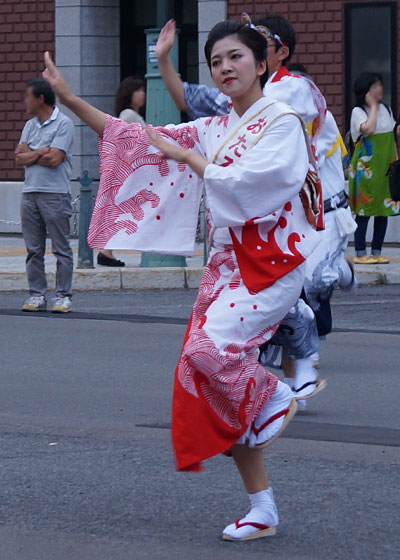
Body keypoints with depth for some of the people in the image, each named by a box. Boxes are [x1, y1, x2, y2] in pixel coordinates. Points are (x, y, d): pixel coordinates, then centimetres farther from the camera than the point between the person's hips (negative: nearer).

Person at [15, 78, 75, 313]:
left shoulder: (64, 124, -5)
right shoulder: (30, 125, 17)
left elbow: (55, 159, -15)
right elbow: (20, 158, 7)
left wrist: (30, 153, -2)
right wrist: (42, 152, -6)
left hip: (55, 193, -7)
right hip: (30, 192, 7)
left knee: (61, 248, -2)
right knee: (34, 249, 7)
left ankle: (63, 296, 1)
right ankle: (37, 295, 11)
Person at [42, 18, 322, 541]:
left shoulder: (282, 121, -5)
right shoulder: (213, 129, 14)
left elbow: (245, 183, -19)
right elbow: (137, 141, 13)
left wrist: (188, 157, -7)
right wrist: (70, 99, 8)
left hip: (272, 262, -7)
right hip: (227, 263, 7)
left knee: (212, 347, -29)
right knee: (214, 382, 1)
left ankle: (274, 397, 2)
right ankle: (262, 510, 8)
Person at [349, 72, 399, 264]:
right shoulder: (358, 111, -7)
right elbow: (368, 129, -26)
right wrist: (373, 106, -15)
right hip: (366, 168, -6)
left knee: (384, 211, 6)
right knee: (364, 211, -4)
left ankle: (376, 252, 12)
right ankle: (360, 253, 1)